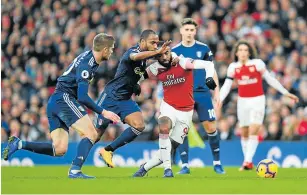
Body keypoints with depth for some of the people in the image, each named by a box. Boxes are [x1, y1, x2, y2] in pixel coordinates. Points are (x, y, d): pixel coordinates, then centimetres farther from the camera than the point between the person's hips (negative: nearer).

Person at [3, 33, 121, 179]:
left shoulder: (88, 56, 12)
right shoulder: (86, 64, -17)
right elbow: (82, 97, -23)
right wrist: (102, 112, -22)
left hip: (53, 102, 10)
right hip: (64, 98, -10)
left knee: (59, 150, 1)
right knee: (91, 134, -14)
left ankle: (19, 144, -6)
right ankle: (75, 171, -24)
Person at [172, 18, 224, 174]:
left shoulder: (203, 48, 3)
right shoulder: (174, 51, 2)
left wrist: (217, 92, 3)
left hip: (202, 93, 0)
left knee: (211, 127, -3)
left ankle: (217, 162, 10)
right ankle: (185, 165, 2)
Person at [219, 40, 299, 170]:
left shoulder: (257, 63, -7)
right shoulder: (233, 67, 2)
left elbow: (270, 79, 1)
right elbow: (226, 86, 5)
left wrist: (286, 93, 1)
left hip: (257, 100, -3)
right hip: (243, 101, 3)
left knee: (253, 131, -16)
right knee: (244, 133, 6)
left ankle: (248, 161, -18)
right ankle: (248, 162, 16)